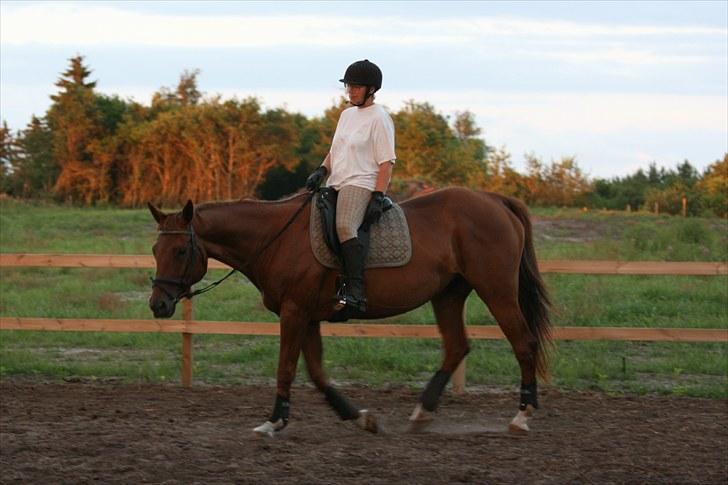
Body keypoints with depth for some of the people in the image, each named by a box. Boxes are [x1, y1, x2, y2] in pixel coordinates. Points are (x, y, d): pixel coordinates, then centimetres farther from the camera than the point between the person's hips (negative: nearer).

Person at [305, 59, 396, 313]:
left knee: (345, 227, -32)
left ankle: (356, 292, -39)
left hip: (361, 185, -10)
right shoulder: (347, 115, 20)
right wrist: (322, 171, 6)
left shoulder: (379, 118, -4)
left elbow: (386, 162, -9)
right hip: (336, 185, 10)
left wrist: (378, 198, -18)